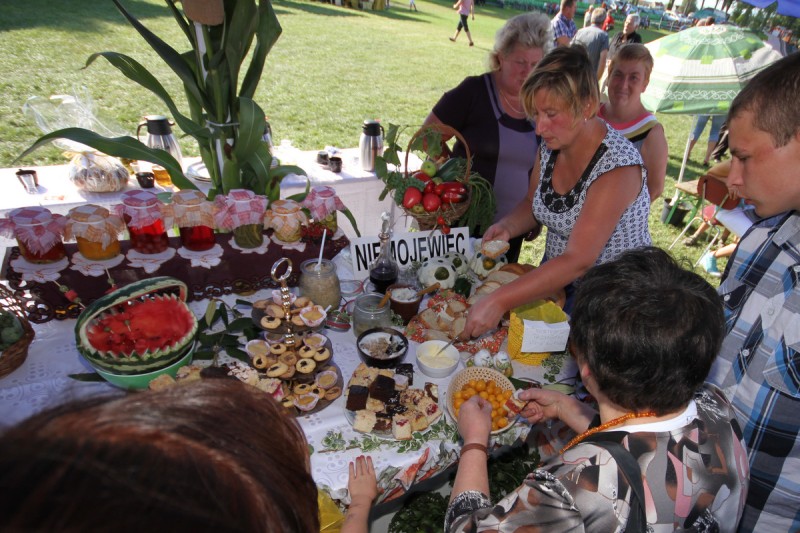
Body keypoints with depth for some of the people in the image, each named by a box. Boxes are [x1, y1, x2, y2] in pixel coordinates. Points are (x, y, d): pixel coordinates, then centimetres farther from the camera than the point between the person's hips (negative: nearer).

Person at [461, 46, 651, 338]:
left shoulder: (618, 167, -28)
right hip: (555, 277, 6)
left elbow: (578, 262, -34)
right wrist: (506, 227, -14)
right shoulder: (551, 146, -7)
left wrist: (498, 301, -39)